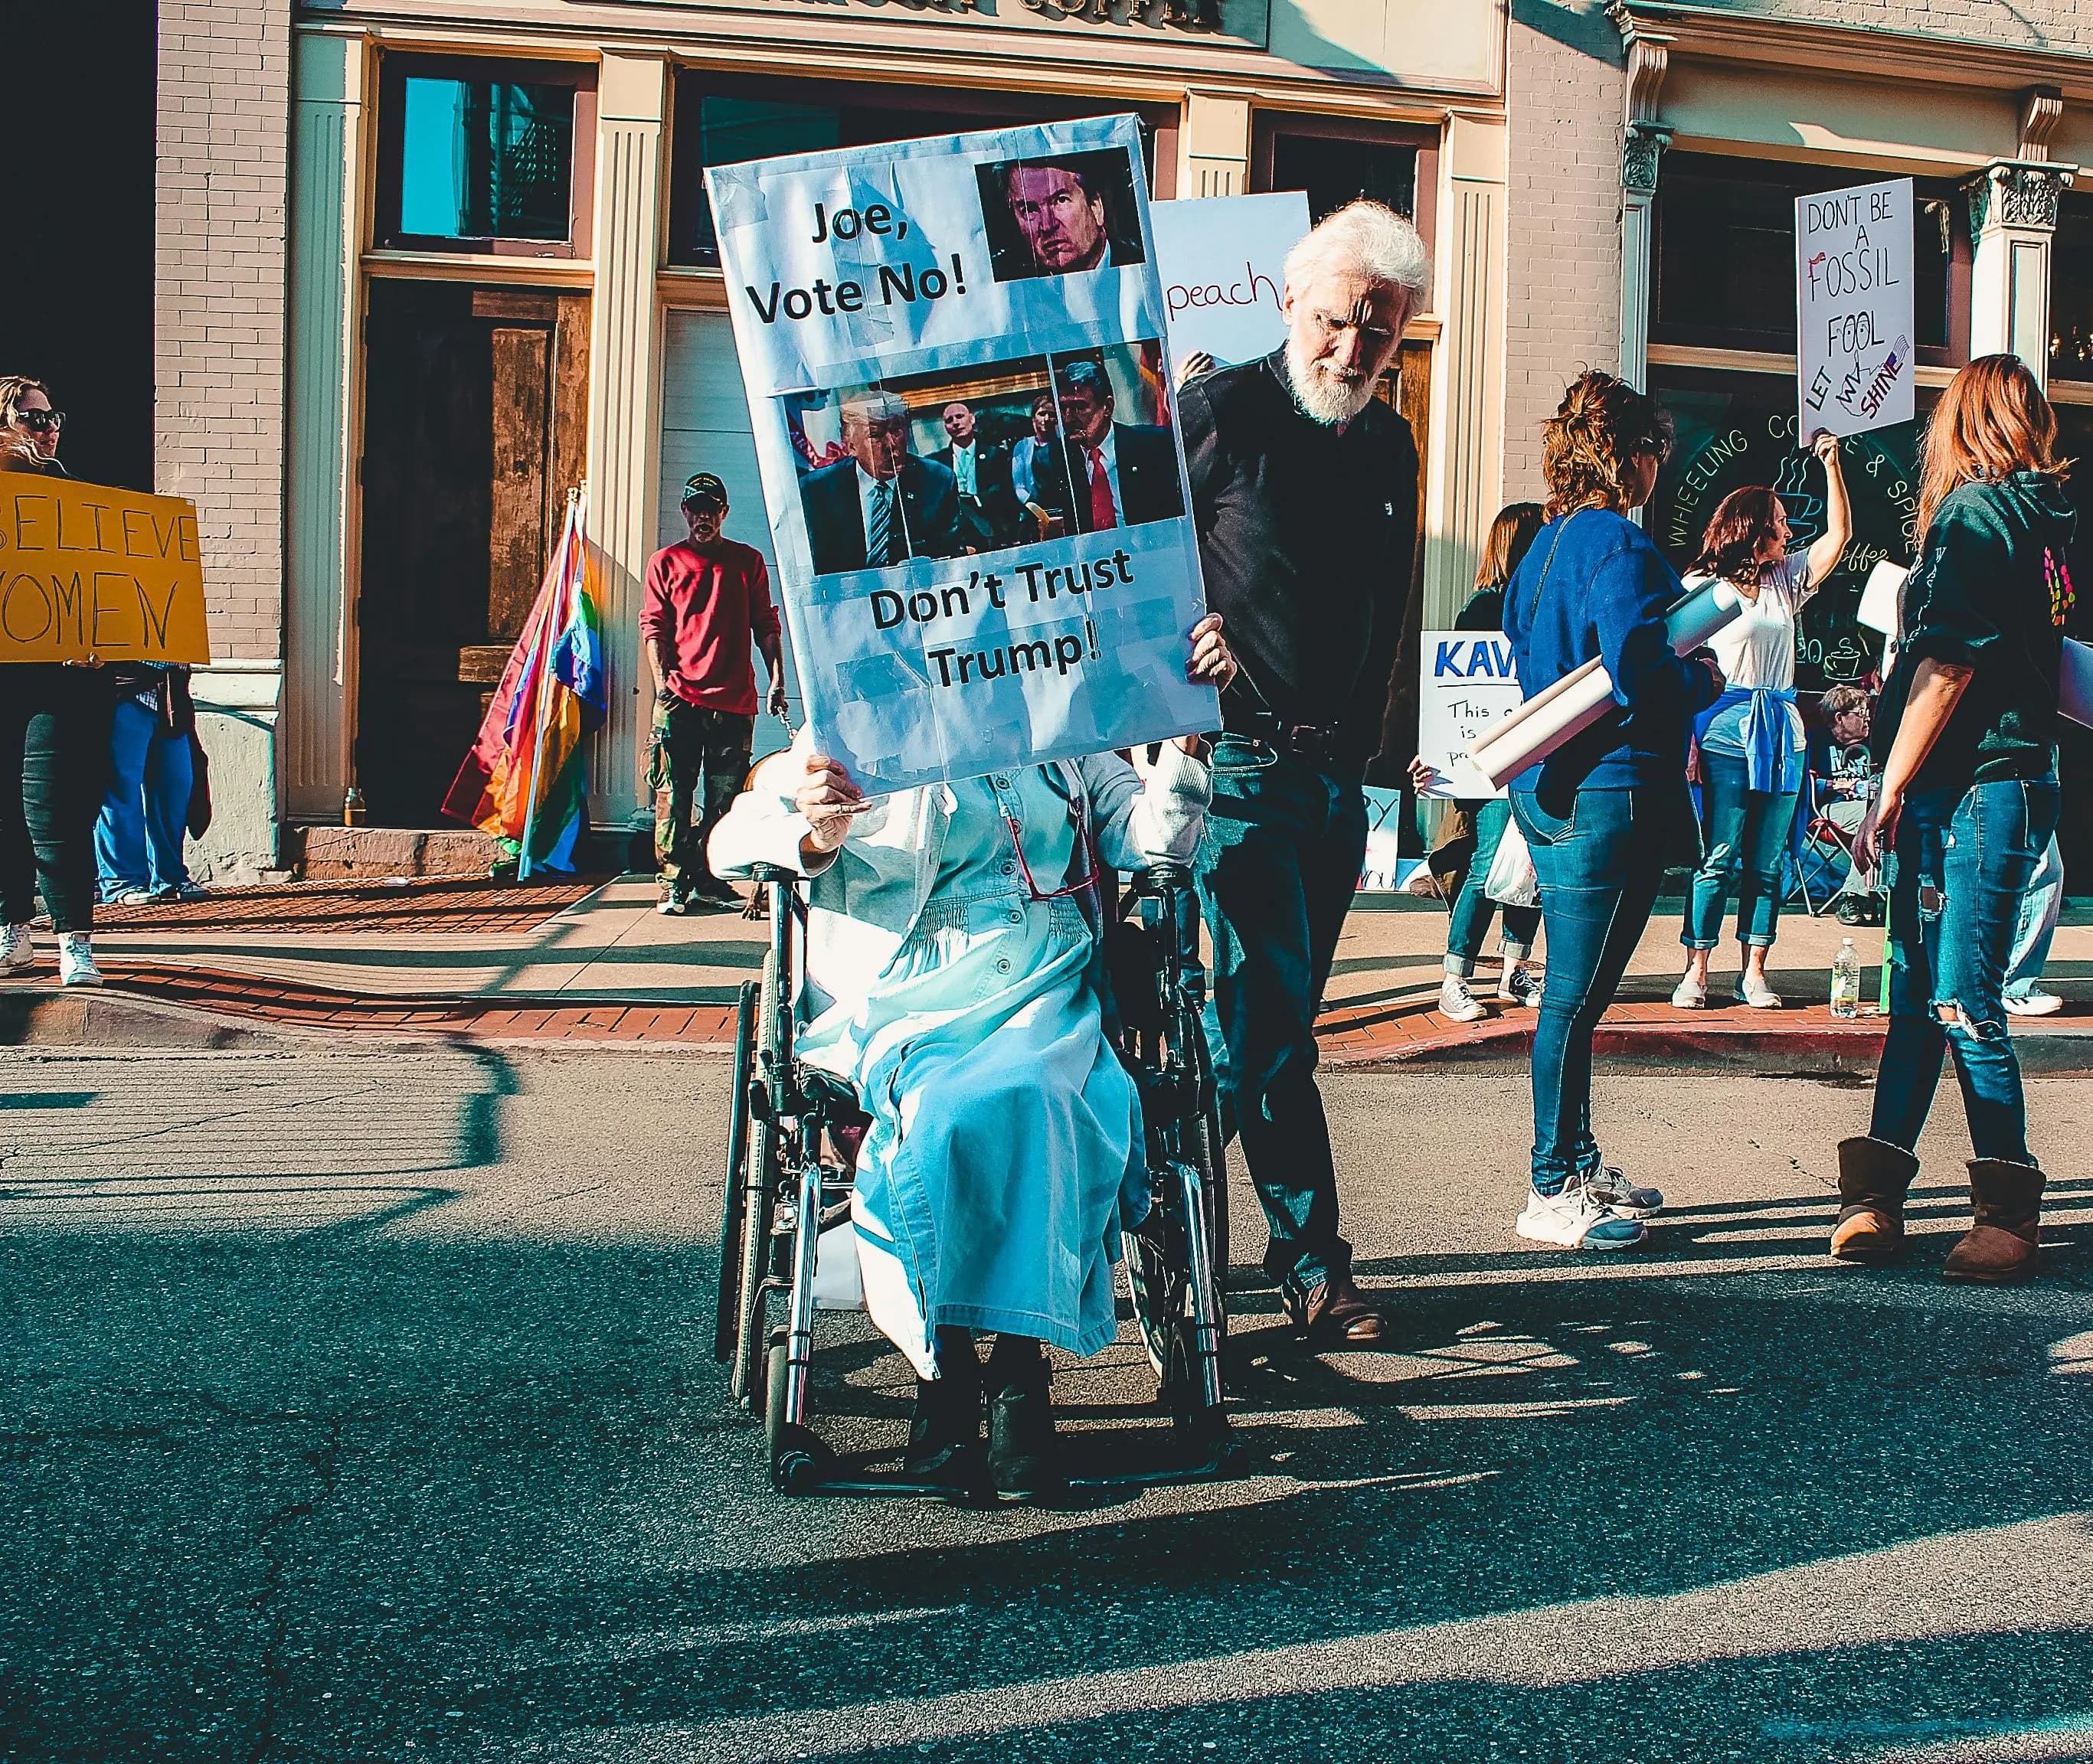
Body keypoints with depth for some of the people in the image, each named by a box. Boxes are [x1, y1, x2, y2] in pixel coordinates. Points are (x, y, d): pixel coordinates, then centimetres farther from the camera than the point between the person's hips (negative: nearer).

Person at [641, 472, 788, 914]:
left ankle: (709, 878, 11)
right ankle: (673, 883, -2)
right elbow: (653, 626, 5)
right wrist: (663, 683, -7)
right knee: (675, 792, -5)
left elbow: (766, 625, 13)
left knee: (724, 796, 3)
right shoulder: (665, 562, 11)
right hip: (680, 698, -1)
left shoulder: (749, 561, 14)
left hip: (734, 700, 1)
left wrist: (777, 679, 2)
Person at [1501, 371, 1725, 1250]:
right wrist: (1706, 679, -6)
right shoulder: (1619, 546, -16)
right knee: (1575, 995, -4)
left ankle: (1578, 1163, 27)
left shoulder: (1548, 543, 13)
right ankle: (1553, 1193, 3)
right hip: (1609, 791, -10)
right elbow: (1637, 675, -26)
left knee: (1573, 991, 17)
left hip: (1551, 787, 10)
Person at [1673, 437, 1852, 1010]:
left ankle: (1753, 972, 8)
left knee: (1768, 860, 5)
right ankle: (1695, 971, -3)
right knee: (1718, 857, -7)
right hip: (1726, 728, -6)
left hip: (1781, 731, 6)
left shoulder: (1786, 578, 15)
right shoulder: (1702, 586, -2)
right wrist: (1686, 742, -13)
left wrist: (1831, 464, 6)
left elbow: (1839, 535, 13)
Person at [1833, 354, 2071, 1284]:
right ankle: (1875, 1194, 14)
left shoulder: (1974, 515, -11)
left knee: (1961, 1004, -6)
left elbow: (1947, 669, -16)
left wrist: (1889, 794, -11)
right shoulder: (2040, 521, 15)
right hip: (2007, 781, 9)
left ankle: (2008, 1216, 2)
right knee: (1918, 994, 10)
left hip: (1974, 789, -9)